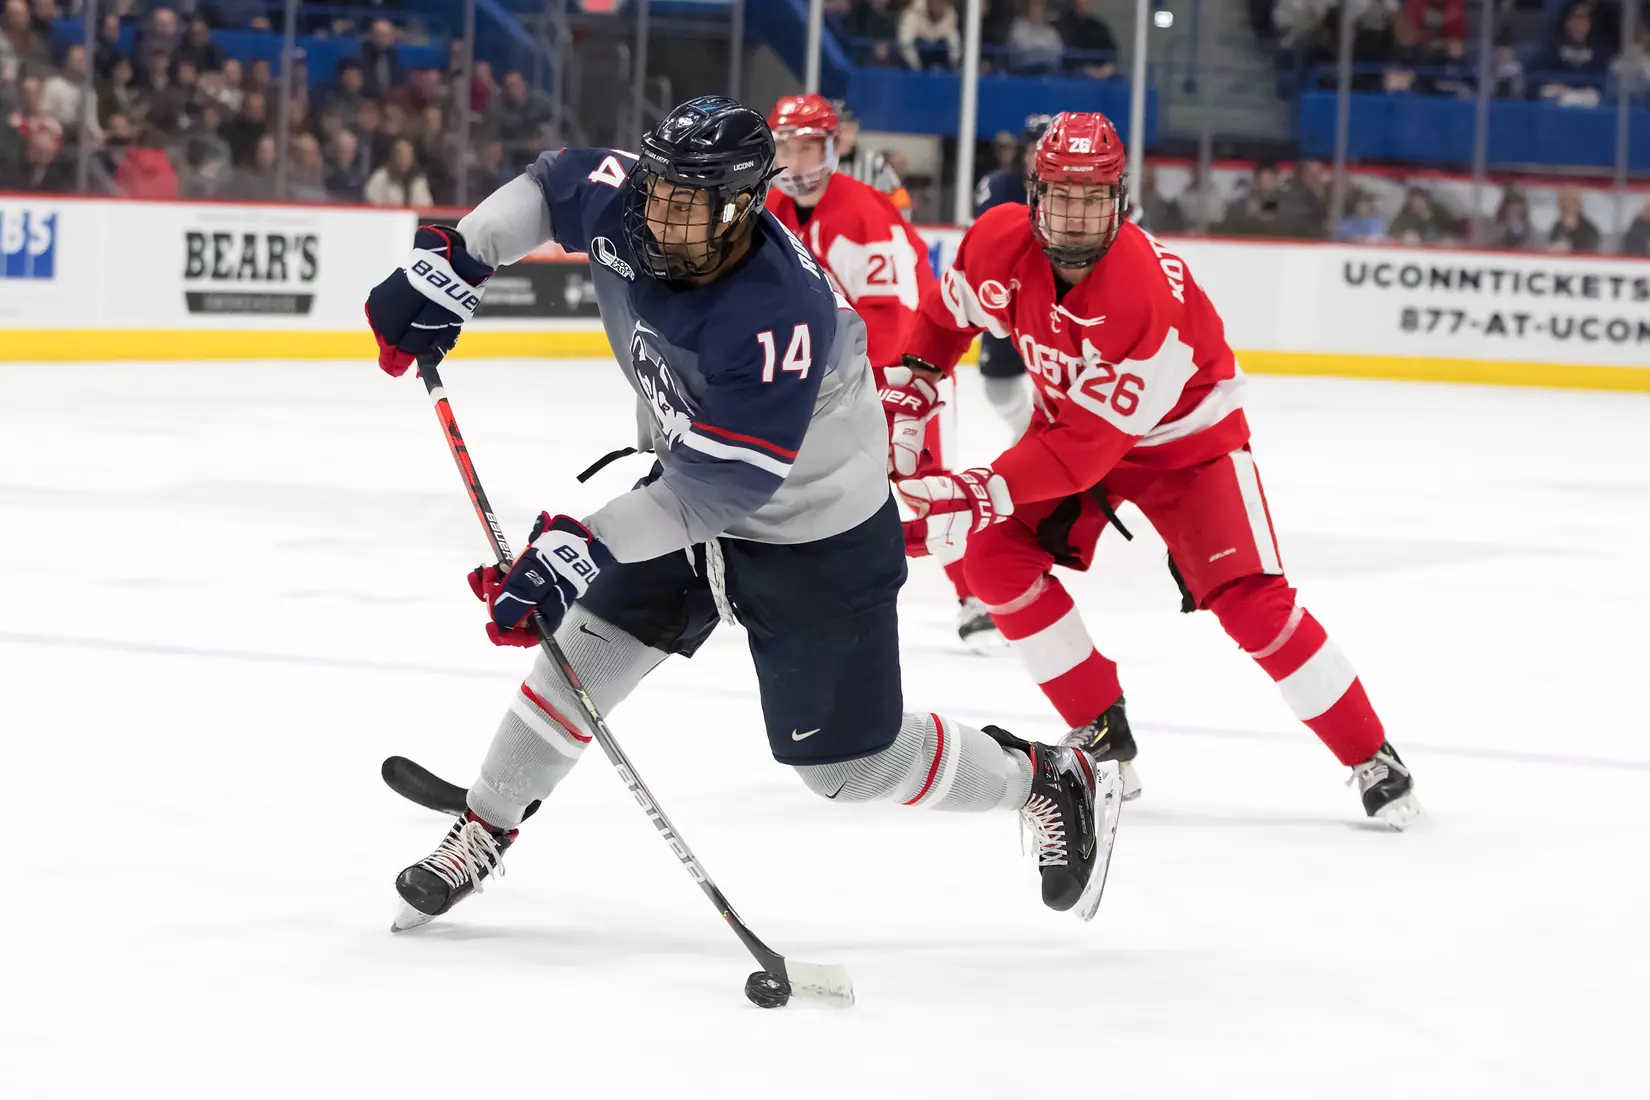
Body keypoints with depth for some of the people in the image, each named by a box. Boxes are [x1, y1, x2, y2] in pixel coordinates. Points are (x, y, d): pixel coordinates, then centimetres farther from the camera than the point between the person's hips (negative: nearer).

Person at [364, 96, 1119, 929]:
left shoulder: (778, 320, -39)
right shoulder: (625, 206, -18)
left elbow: (723, 484, -38)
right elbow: (550, 187, 5)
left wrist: (583, 547, -42)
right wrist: (451, 263, -5)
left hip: (815, 541, -7)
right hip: (692, 489, 7)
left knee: (853, 762, 1)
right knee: (586, 645, -1)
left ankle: (1050, 781, 22)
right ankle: (480, 836, 16)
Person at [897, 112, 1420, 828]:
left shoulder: (1151, 295, -38)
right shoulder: (998, 245, -21)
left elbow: (1089, 446, -37)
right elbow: (947, 315, 5)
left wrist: (986, 494, -41)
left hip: (1181, 436, -6)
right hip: (1067, 420, 6)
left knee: (1249, 600, -18)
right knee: (996, 554, -13)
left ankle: (1373, 761, -4)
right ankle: (1102, 735, 1)